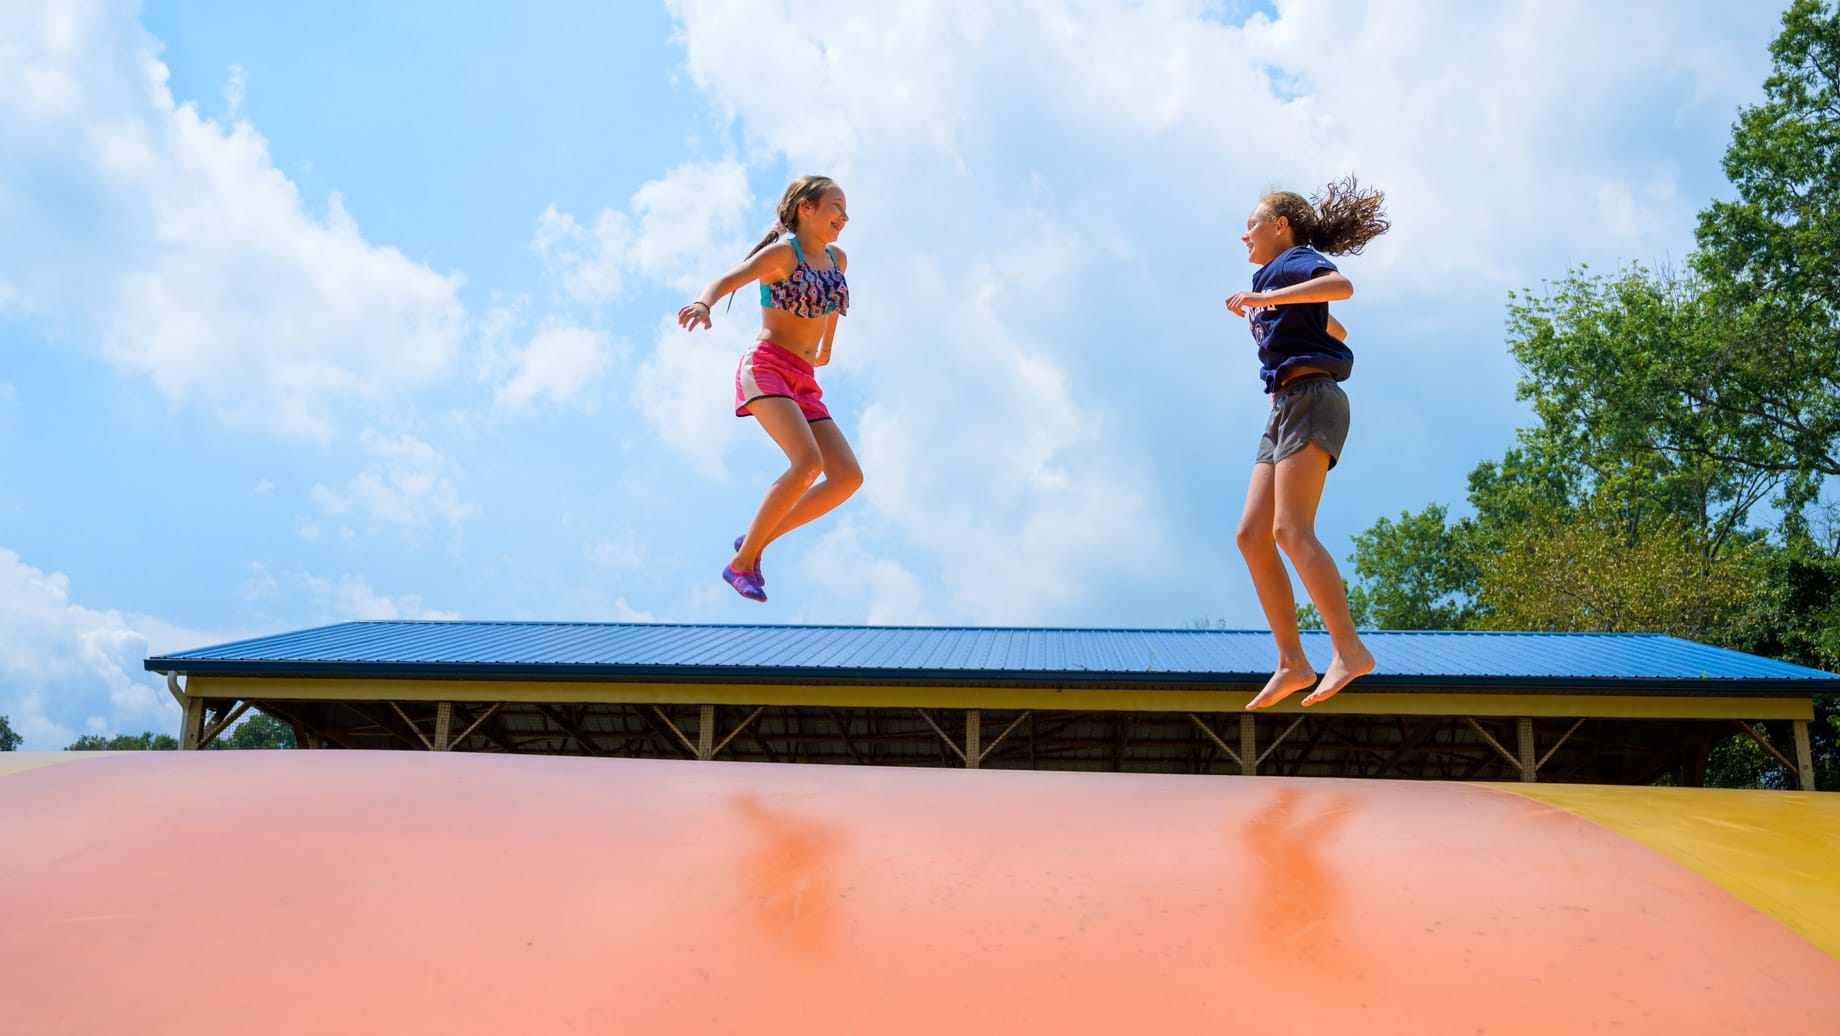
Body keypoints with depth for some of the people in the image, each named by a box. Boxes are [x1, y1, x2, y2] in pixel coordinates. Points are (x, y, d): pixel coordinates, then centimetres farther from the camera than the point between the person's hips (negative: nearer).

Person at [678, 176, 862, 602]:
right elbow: (724, 282, -18)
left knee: (848, 477, -8)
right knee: (808, 462, -28)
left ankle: (756, 542, 4)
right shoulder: (782, 253, -5)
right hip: (765, 367, -7)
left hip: (803, 384, 7)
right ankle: (740, 564, -15)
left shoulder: (837, 259, 15)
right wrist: (703, 304, -40)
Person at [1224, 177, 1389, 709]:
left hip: (1309, 397, -9)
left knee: (1291, 531, -20)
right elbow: (1334, 328, 42)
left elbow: (1342, 285, -23)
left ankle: (1351, 650, -21)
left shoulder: (1295, 262, 2)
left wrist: (1264, 298, -22)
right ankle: (1293, 663, -3)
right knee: (1252, 536, -1)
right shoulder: (1278, 280, 27)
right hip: (1285, 408, 9)